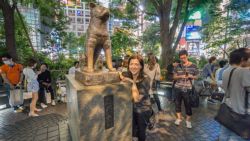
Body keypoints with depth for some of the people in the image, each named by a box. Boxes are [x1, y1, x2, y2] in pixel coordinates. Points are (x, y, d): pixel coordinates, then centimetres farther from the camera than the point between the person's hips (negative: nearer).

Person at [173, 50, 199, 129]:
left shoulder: (193, 66, -3)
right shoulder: (178, 66, 2)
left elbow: (196, 77, 2)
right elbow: (174, 77, 4)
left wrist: (191, 76, -19)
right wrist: (181, 76, -16)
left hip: (187, 88, -2)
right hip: (177, 88, 2)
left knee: (188, 104, 7)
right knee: (177, 103, 11)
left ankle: (188, 120, 28)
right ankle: (179, 118, 30)